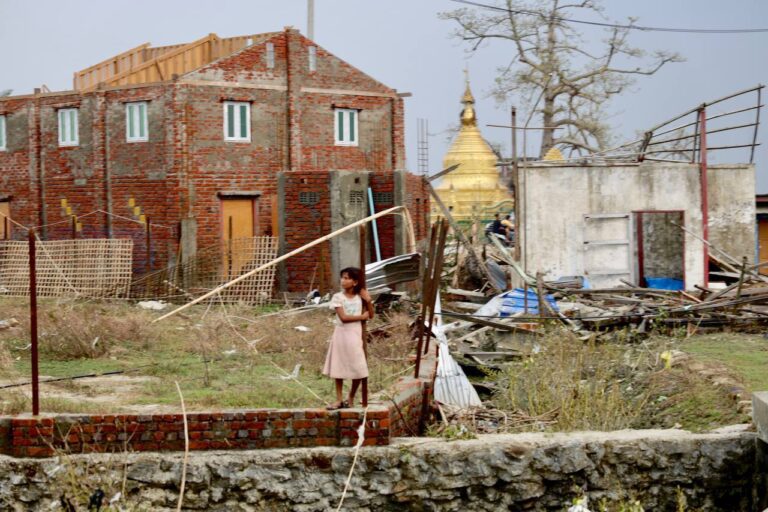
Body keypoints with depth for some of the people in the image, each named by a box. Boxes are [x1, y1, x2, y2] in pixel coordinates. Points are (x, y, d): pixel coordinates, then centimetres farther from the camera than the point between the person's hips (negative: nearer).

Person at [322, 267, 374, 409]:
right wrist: (362, 317, -10)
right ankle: (339, 400, 13)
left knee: (358, 370, 1)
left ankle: (351, 398, 18)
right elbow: (343, 317, -14)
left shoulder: (360, 297, 1)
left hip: (355, 335, 1)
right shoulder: (338, 297, -5)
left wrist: (368, 301, -8)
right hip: (342, 334, -1)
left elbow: (370, 315, 5)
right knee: (338, 368, 4)